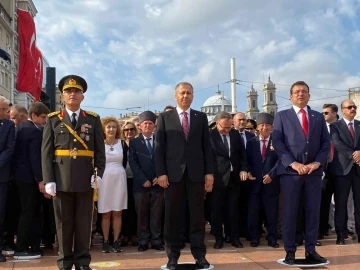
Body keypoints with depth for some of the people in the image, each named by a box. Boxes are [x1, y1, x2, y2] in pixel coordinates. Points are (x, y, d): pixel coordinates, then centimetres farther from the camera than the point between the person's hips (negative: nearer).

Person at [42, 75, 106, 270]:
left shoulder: (93, 119, 8)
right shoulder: (53, 120, 7)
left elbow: (100, 150, 4)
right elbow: (46, 152, 2)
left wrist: (99, 173, -9)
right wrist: (48, 180, -7)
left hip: (85, 179, 0)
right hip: (61, 179, 0)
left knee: (84, 223, 6)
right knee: (63, 223, 7)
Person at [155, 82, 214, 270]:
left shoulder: (201, 117, 11)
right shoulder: (164, 117, 7)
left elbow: (207, 146, 7)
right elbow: (159, 147, 2)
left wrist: (209, 172, 0)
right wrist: (161, 172, -7)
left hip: (196, 172, 1)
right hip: (173, 173, -1)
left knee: (197, 214, 4)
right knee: (172, 214, 4)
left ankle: (199, 254, 12)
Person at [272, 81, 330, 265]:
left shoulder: (318, 117, 14)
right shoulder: (282, 116, 6)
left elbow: (326, 143, 9)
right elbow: (277, 142, -3)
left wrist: (317, 163, -7)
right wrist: (293, 163, -13)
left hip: (314, 170, 3)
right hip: (291, 171, -3)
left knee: (313, 211, 5)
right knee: (290, 212, 0)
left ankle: (310, 250, 14)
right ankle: (290, 251, 8)